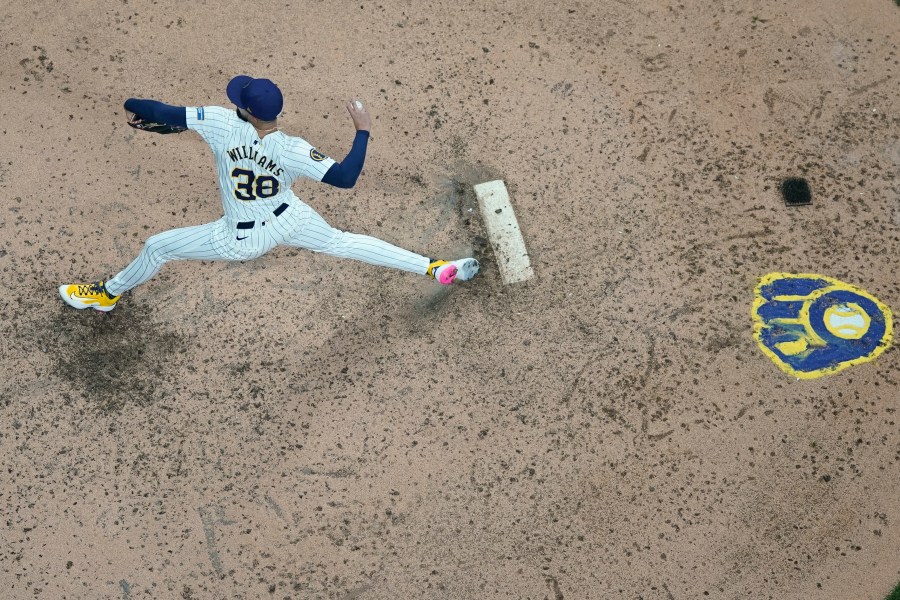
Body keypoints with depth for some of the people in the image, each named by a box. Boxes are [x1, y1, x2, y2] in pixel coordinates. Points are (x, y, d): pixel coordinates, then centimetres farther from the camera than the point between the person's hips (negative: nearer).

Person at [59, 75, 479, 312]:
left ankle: (108, 294, 42)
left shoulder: (224, 124, -29)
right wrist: (362, 131, -17)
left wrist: (134, 108, 0)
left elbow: (166, 113, -23)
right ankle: (435, 269, 14)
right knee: (343, 242, 15)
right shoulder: (292, 150, -26)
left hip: (240, 240, -1)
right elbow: (345, 177, -29)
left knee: (157, 247, 18)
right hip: (287, 221, 2)